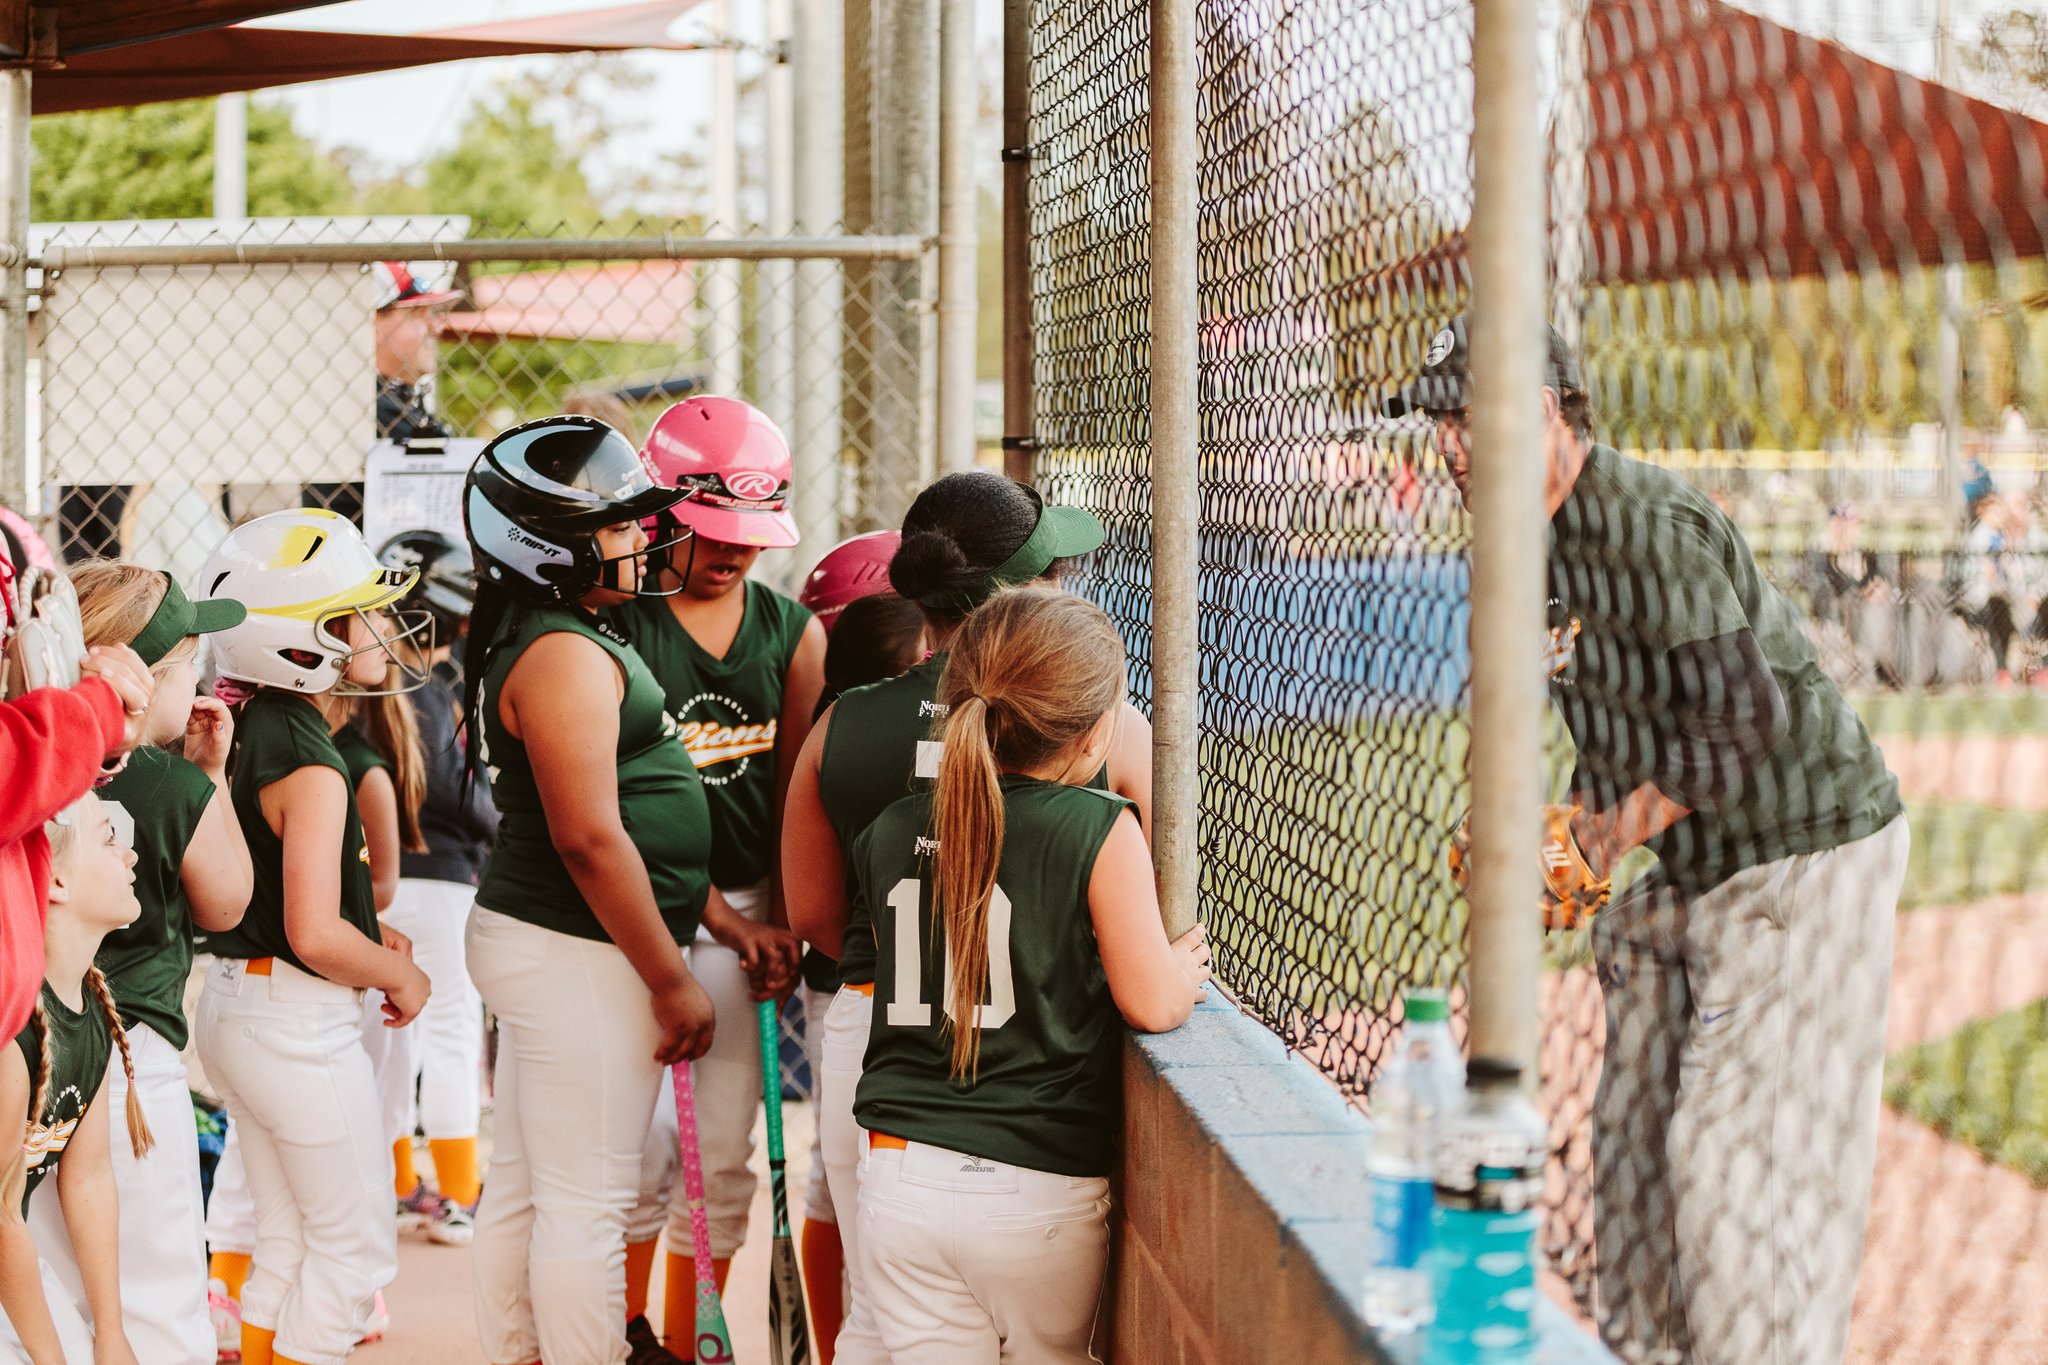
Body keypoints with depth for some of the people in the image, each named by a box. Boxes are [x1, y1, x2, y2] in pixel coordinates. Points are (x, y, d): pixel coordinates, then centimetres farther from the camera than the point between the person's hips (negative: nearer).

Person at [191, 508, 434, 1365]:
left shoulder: (253, 734, 7)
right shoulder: (311, 766, -20)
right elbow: (316, 936, -25)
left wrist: (370, 932, 10)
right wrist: (399, 977, -9)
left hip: (235, 1003, 9)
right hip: (300, 1024, -9)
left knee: (290, 1245, 18)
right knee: (355, 1251, 3)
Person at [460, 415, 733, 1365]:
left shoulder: (527, 636, 13)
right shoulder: (567, 654, -19)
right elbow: (590, 838, -23)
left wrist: (721, 918, 19)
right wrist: (672, 982, -16)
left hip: (526, 934, 10)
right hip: (582, 955, -10)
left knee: (521, 1184, 16)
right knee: (587, 1205, -2)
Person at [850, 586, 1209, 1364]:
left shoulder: (889, 833, 4)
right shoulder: (1100, 832, -11)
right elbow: (1151, 1003, -10)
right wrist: (1186, 968, 14)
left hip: (901, 1178, 3)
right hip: (1038, 1189, -3)